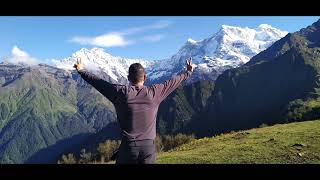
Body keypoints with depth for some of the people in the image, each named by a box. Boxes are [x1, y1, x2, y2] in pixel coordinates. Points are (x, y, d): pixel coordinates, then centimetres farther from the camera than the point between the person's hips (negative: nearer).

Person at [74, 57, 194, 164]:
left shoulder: (121, 93, -8)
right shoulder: (154, 92, -4)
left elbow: (98, 82, 4)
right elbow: (174, 81, 11)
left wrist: (81, 70, 19)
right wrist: (188, 72, 28)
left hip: (128, 146, -1)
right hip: (149, 146, 2)